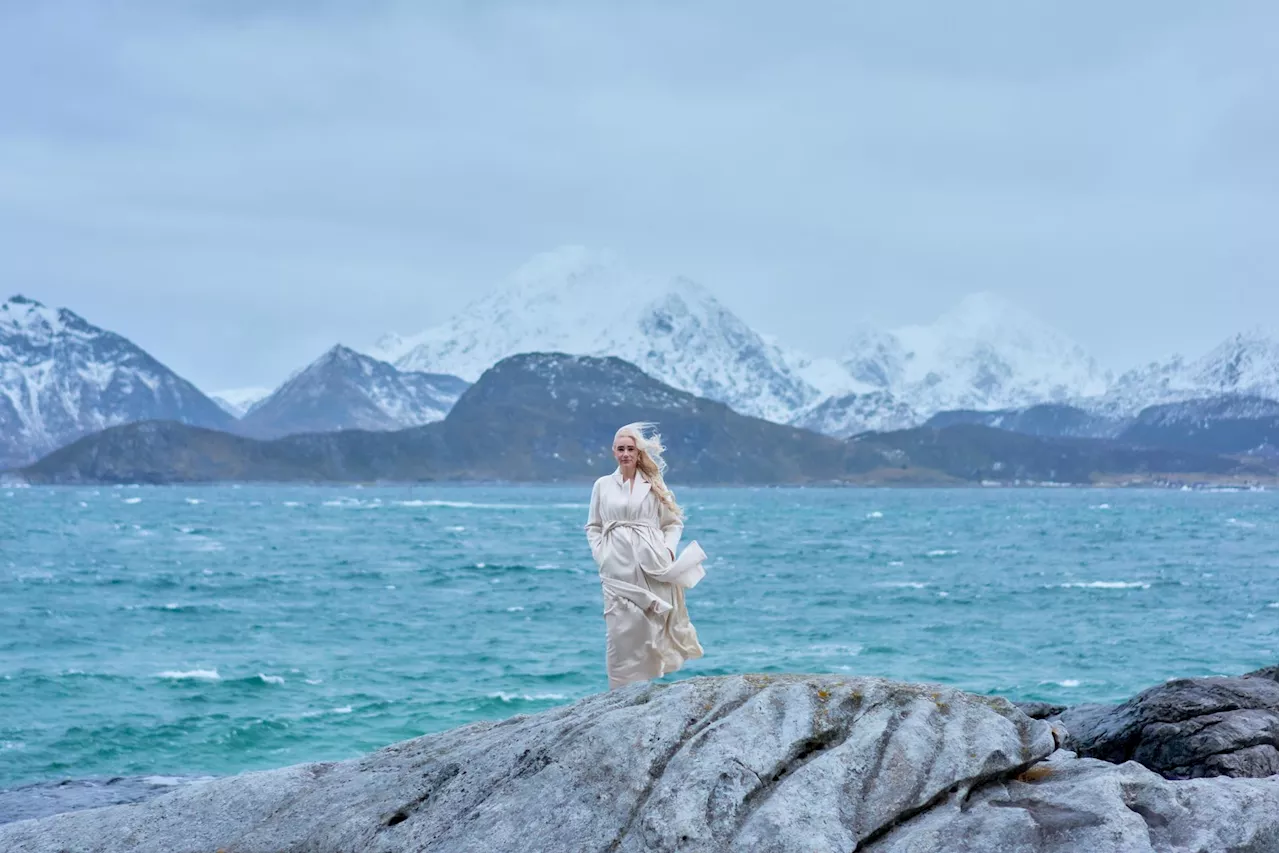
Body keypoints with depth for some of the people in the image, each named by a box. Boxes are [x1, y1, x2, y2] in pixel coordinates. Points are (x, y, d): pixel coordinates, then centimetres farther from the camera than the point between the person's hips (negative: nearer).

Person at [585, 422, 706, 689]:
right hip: (617, 568, 0)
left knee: (651, 630, -2)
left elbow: (673, 523, 10)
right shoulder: (603, 485, 10)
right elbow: (593, 527, 13)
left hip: (651, 566, 0)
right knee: (621, 631, -6)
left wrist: (668, 549, -6)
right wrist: (599, 555, -1)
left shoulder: (653, 485, 9)